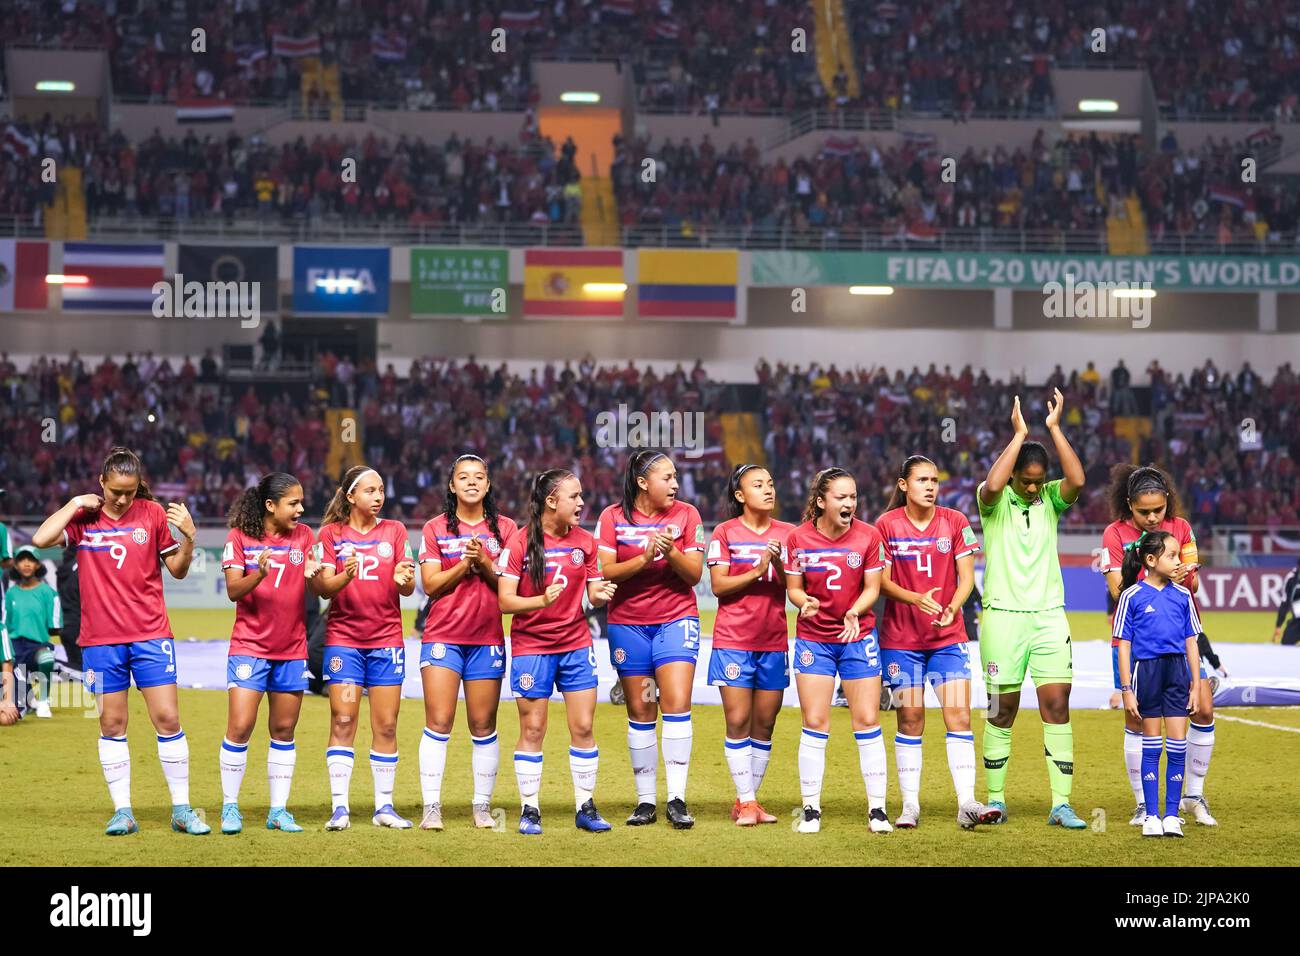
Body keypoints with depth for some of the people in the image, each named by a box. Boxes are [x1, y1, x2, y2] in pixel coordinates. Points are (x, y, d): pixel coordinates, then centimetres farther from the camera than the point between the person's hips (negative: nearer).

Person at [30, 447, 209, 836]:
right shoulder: (83, 518, 2)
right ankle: (122, 812, 9)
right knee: (111, 724, 3)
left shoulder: (153, 514, 2)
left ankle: (181, 810, 4)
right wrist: (76, 504, -9)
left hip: (151, 635, 0)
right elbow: (41, 539, -13)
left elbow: (178, 570, 6)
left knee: (168, 719, -4)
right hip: (101, 639, 0)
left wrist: (188, 537, -12)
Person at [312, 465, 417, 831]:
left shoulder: (394, 530, 7)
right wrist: (345, 576, -26)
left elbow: (409, 587, 3)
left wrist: (404, 580, -21)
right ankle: (339, 808, -6)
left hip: (386, 638, 2)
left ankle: (384, 807, 8)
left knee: (386, 724, 1)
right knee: (343, 721, -7)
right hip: (343, 637, -2)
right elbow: (323, 587, -5)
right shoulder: (331, 534, 3)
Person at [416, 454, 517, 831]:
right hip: (443, 636, -1)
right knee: (437, 723, -8)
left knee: (483, 726, 3)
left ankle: (482, 807, 10)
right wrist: (466, 562, -13)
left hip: (487, 638, 1)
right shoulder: (436, 529, 6)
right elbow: (430, 584, -2)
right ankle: (431, 807, -8)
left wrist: (485, 563, -12)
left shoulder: (504, 528, 8)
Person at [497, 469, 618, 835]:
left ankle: (586, 808, 11)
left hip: (576, 643, 4)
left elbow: (593, 593, 9)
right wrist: (542, 600, -29)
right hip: (531, 646, -4)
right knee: (532, 729, 1)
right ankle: (529, 810, 8)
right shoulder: (520, 541, -10)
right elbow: (505, 600, -12)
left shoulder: (585, 542, 4)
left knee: (583, 726, 2)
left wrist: (600, 594, -15)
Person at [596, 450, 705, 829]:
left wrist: (671, 553, -19)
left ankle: (677, 800, -14)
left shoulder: (686, 514, 1)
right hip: (627, 623, 0)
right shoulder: (613, 517, -1)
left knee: (677, 703, -14)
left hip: (676, 619, 0)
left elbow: (695, 574, -1)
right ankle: (645, 801, 11)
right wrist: (643, 559, -21)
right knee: (640, 712, 4)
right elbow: (605, 571, -7)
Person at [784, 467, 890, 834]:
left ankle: (877, 809, 6)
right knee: (815, 725, -2)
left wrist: (854, 612, -22)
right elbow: (793, 587, 1)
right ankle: (811, 810, 6)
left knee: (867, 722, 0)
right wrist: (804, 601, -22)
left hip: (858, 635, 0)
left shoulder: (868, 536, -7)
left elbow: (872, 587, -3)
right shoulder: (799, 538, -7)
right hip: (813, 636, 0)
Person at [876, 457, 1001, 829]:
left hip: (948, 636, 1)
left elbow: (966, 577, 0)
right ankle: (910, 806, 8)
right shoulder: (887, 525, -2)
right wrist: (916, 598, -22)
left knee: (959, 716, -8)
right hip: (901, 637, -1)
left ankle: (967, 804, -11)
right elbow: (882, 581, -4)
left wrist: (951, 609, -19)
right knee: (910, 719, 2)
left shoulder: (955, 522, 1)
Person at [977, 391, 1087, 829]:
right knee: (1002, 710, 3)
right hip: (1002, 616, -2)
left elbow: (1077, 480, -14)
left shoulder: (1051, 499, 6)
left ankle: (1061, 804, -4)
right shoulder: (995, 500, -1)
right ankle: (995, 800, 13)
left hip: (1049, 616, 2)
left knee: (1057, 706, -5)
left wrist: (1055, 428, -14)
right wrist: (1019, 435, -19)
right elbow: (991, 485, -25)